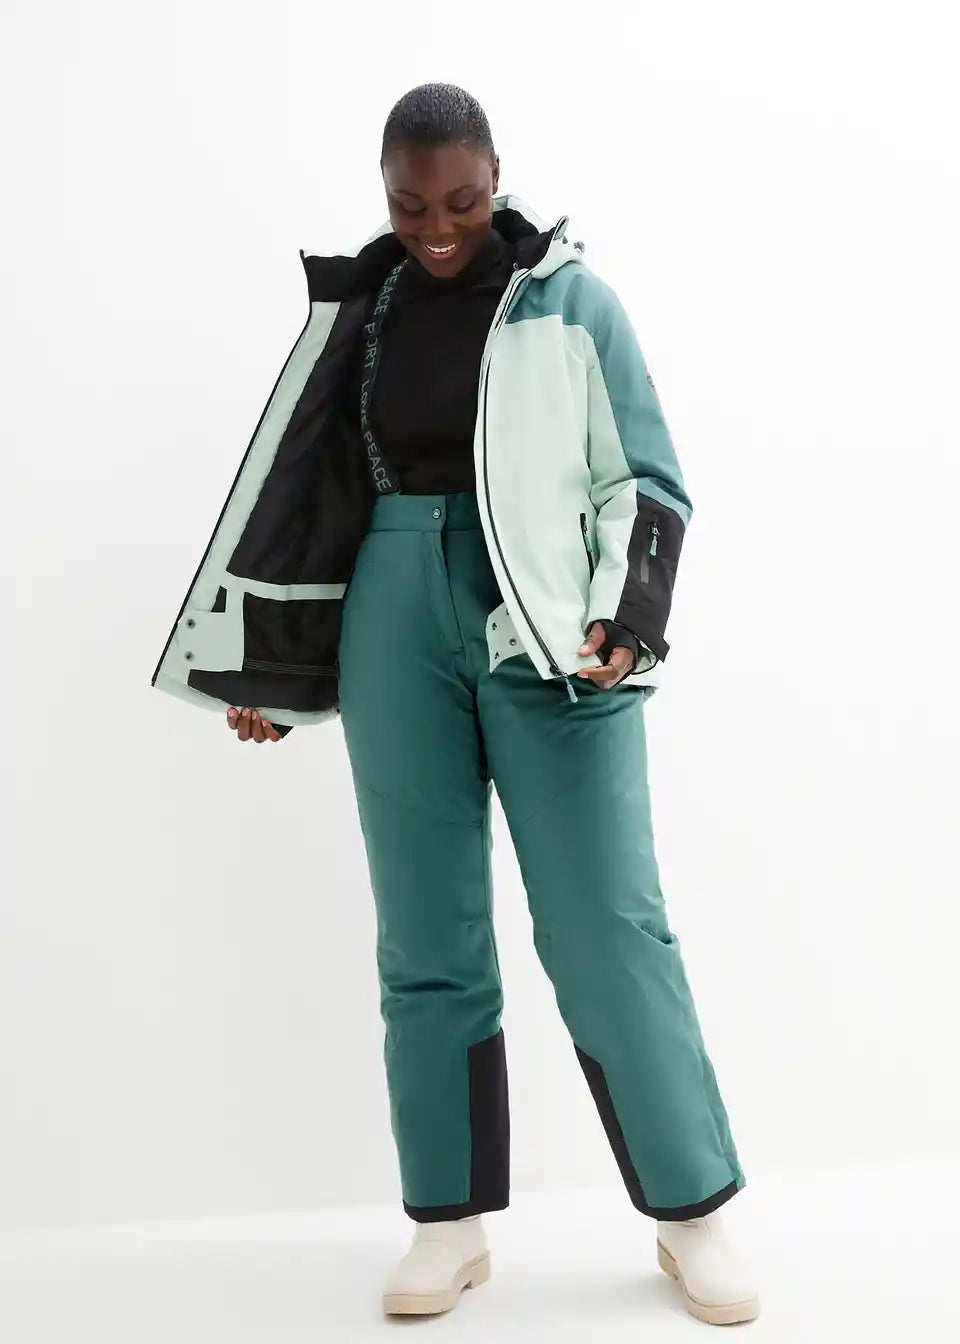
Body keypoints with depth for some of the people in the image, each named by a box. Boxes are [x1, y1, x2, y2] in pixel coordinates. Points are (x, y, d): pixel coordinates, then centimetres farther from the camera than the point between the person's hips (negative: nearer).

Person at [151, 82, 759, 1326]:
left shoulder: (568, 297, 2)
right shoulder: (358, 306, 11)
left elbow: (650, 481, -1)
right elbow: (307, 494, 15)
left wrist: (626, 621, -17)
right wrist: (273, 666, 15)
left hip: (546, 633, -3)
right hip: (395, 627, 3)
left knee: (604, 925, -3)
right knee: (425, 935, 5)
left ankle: (695, 1212, 11)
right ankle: (452, 1221, 18)